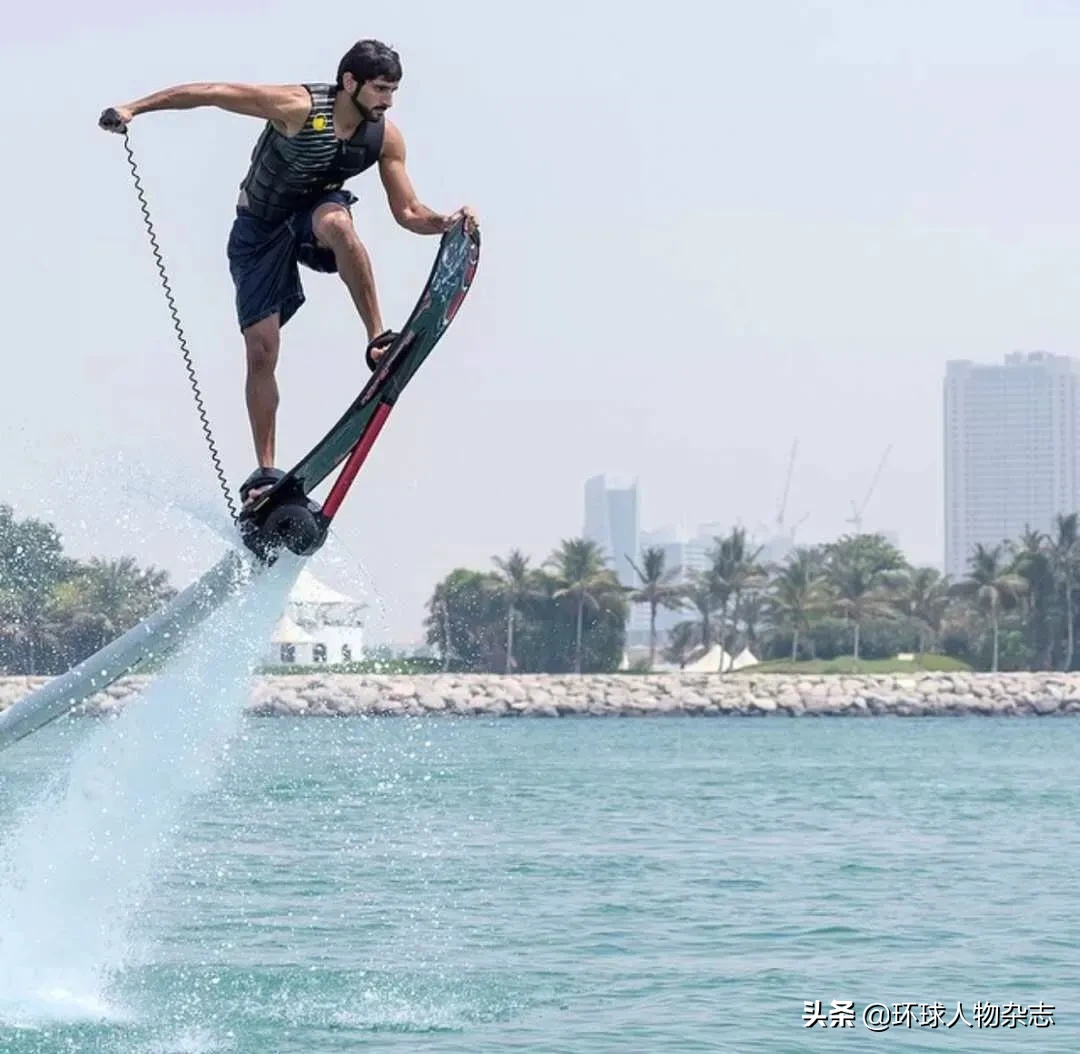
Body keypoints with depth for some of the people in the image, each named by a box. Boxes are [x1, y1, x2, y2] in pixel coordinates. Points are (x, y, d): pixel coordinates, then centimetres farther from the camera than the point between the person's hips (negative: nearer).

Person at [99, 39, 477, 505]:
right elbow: (208, 92, -22)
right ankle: (265, 471, -1)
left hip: (316, 211, 2)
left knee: (337, 221, -37)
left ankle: (379, 341, -30)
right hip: (260, 228, -2)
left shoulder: (385, 137, -14)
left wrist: (447, 222, -27)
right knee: (261, 349, -9)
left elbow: (407, 213, -7)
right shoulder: (297, 107, -27)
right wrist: (135, 108, -22)